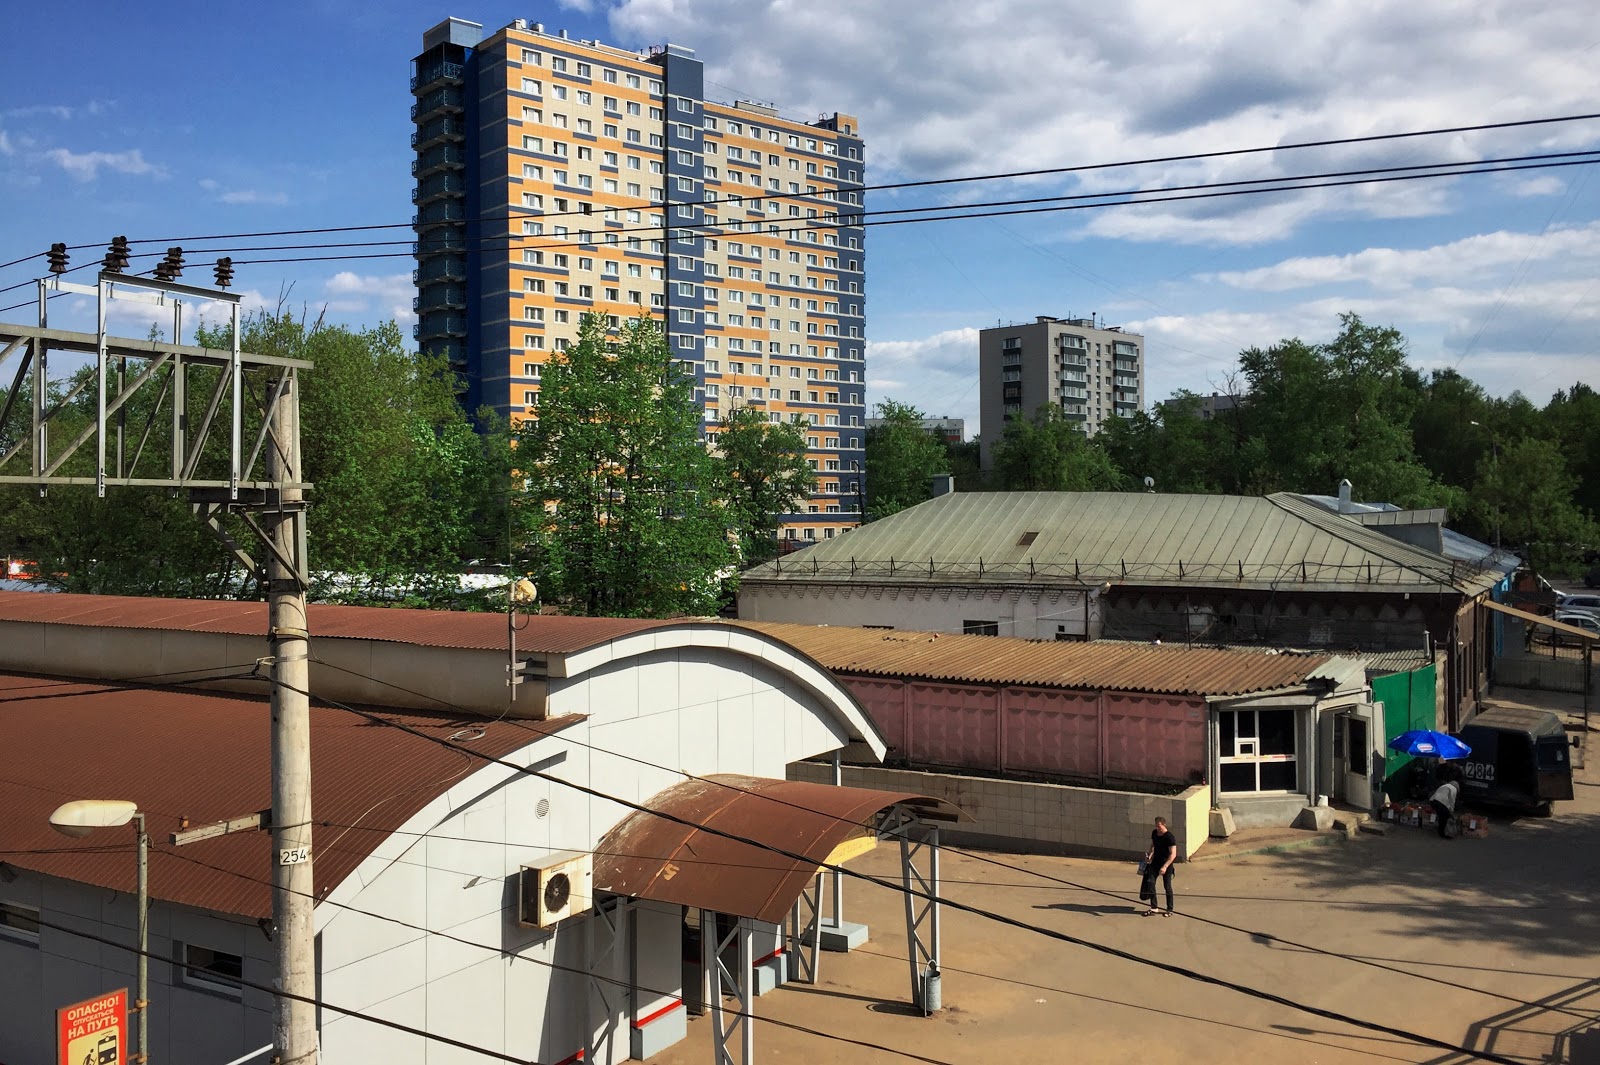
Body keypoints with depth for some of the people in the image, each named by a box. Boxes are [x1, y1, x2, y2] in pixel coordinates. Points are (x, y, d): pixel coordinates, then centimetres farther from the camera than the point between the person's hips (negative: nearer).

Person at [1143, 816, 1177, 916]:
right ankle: (1153, 908, 5)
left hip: (1166, 864, -6)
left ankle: (1169, 910, 16)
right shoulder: (1154, 833, 2)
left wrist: (1165, 866, -30)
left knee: (1167, 886, 2)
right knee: (1151, 882, -3)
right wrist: (1149, 855, -1)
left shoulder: (1170, 837, -19)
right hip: (1155, 862, 6)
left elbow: (1173, 854, -22)